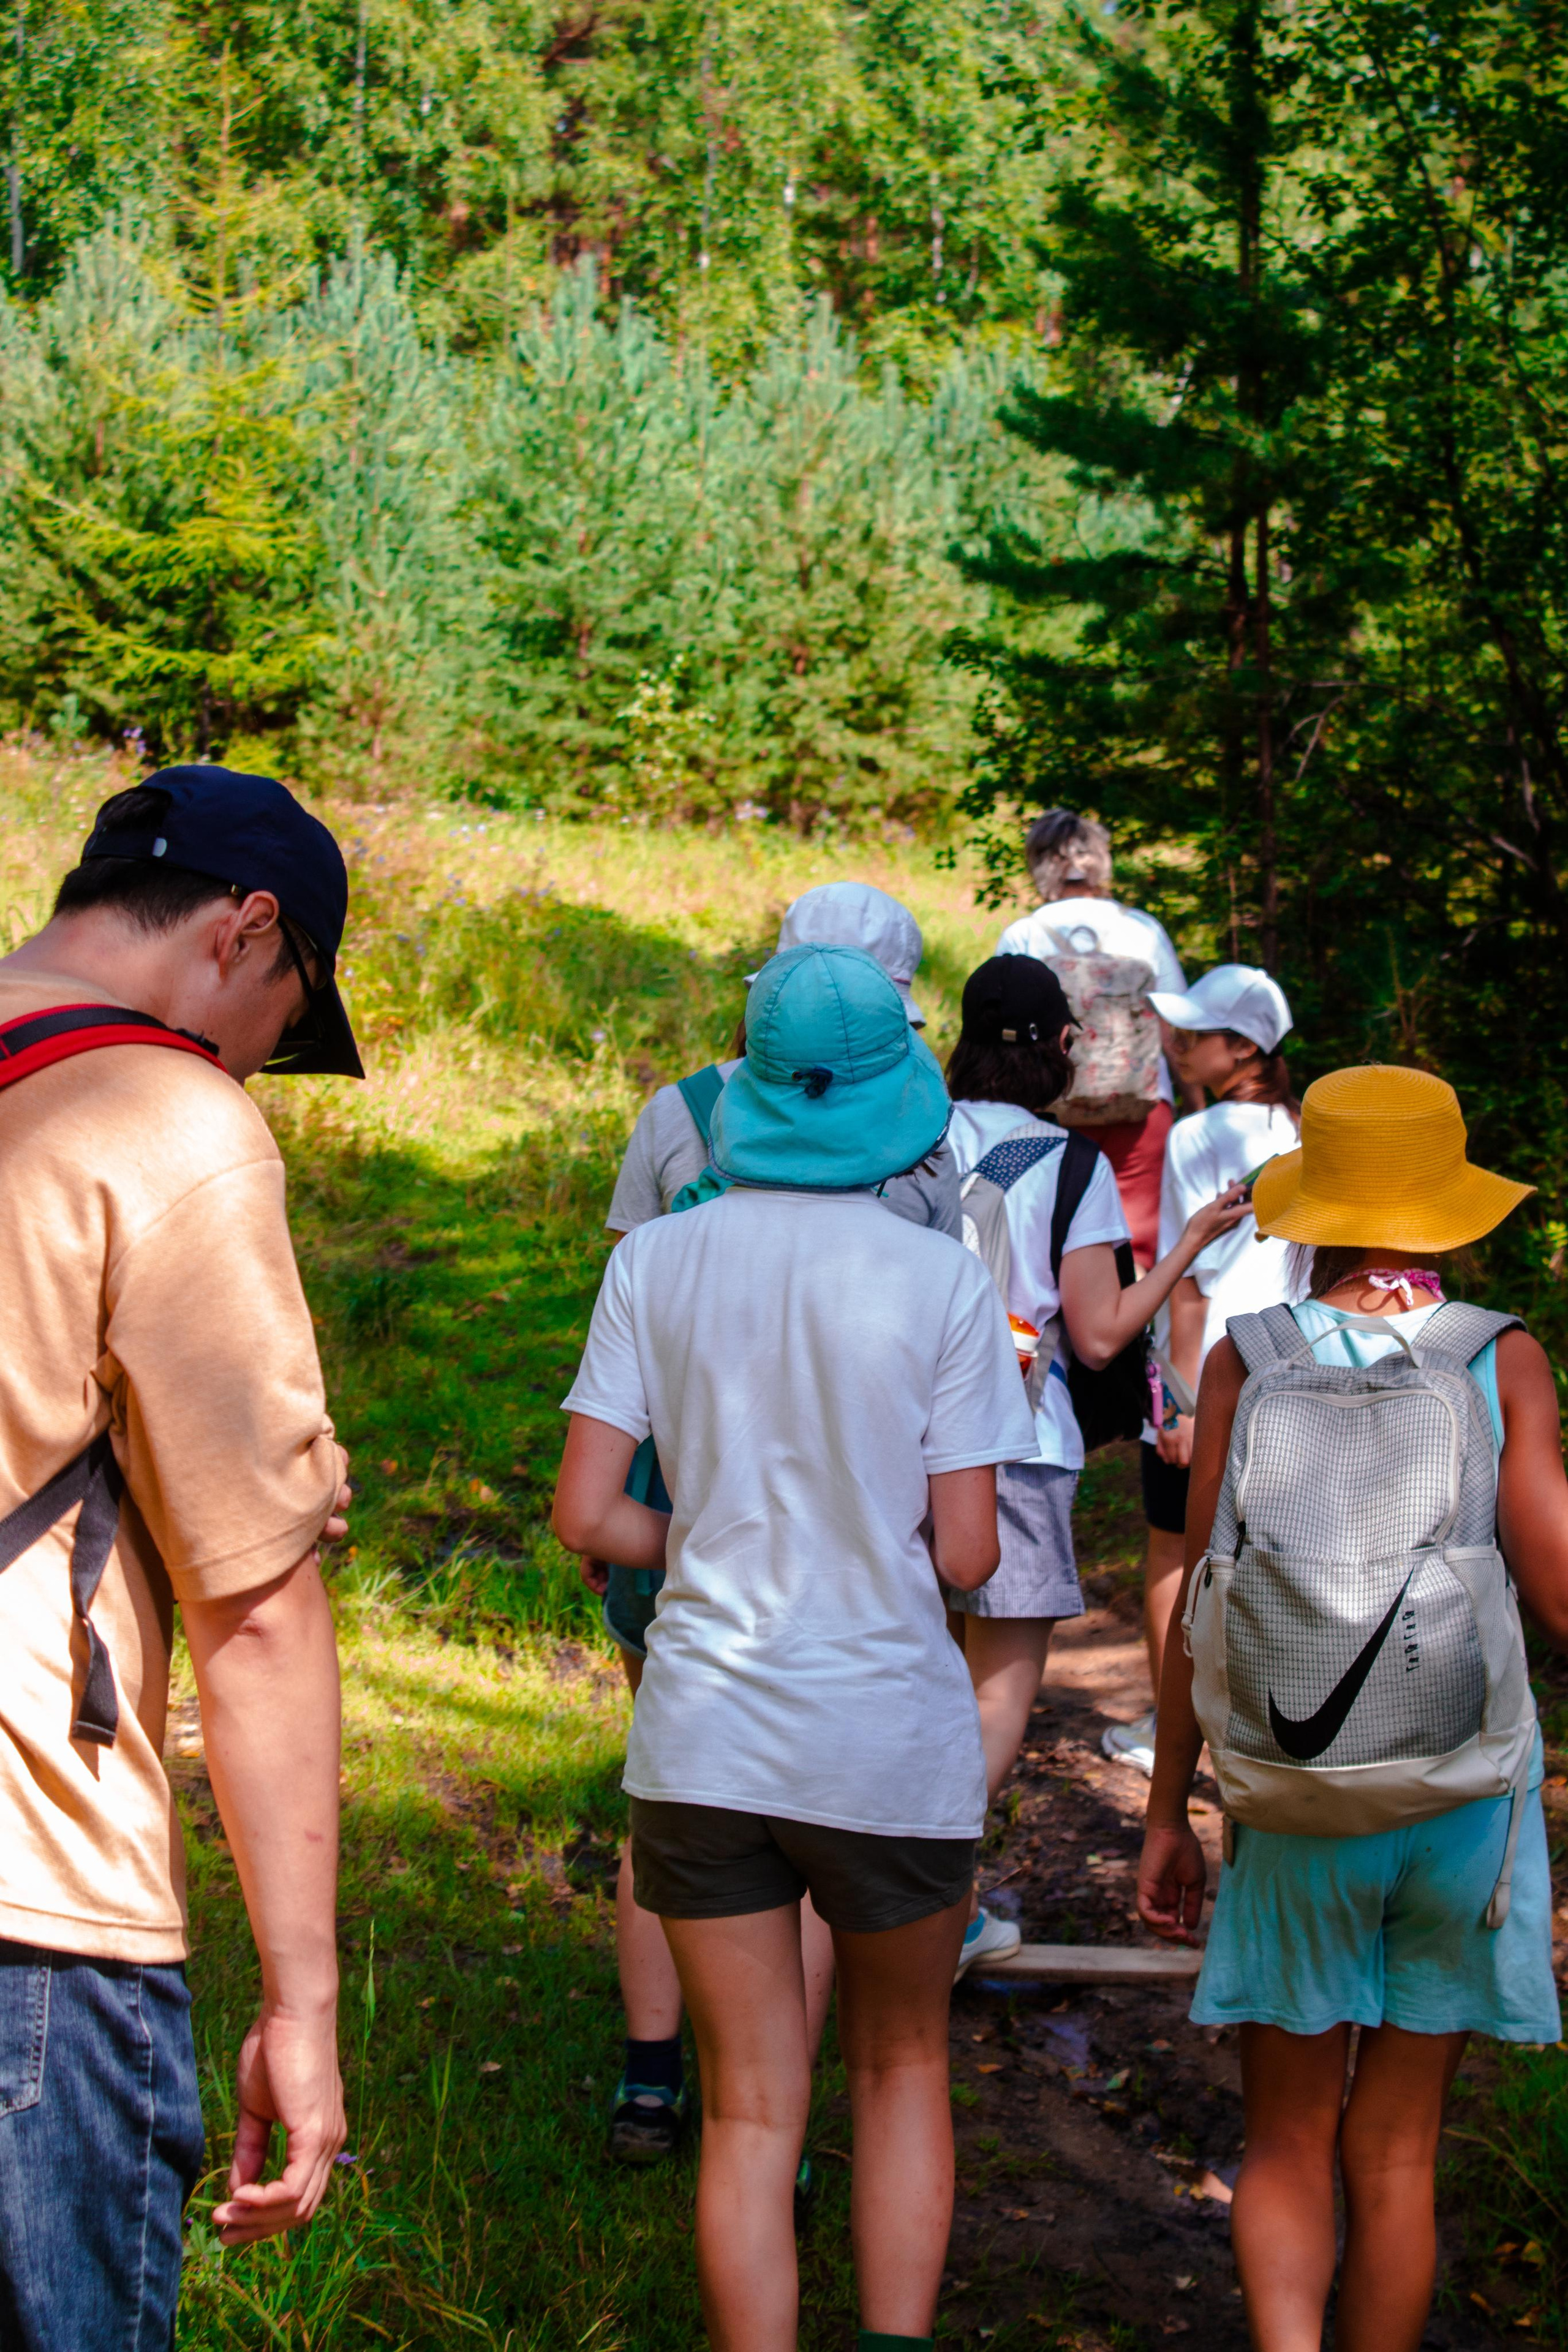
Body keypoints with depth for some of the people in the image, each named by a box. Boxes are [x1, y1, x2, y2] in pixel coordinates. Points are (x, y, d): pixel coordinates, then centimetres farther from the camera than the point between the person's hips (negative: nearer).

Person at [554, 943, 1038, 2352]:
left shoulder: (659, 1262, -2)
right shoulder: (943, 1283, -9)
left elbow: (588, 1516, -3)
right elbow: (966, 1555, -8)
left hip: (707, 1740, 1)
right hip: (891, 1739, -1)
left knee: (751, 2114, 11)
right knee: (902, 2064, 21)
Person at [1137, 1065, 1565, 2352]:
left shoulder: (1245, 1362, -5)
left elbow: (1197, 1615, -3)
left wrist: (1166, 1813, 7)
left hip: (1295, 1809, 0)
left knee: (1288, 2150, 12)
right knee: (1395, 2156, 14)